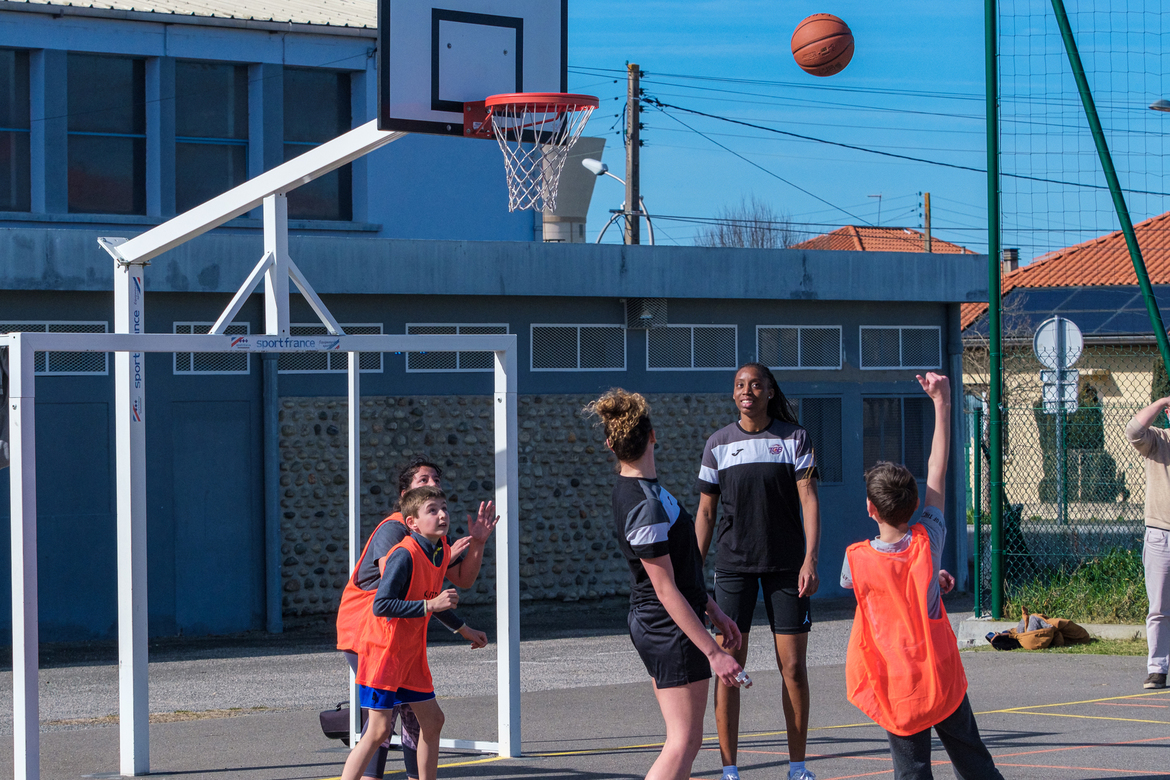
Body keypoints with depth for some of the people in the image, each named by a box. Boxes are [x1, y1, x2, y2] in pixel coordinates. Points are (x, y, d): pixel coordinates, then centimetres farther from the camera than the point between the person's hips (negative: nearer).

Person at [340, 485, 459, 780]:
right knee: (379, 729, -11)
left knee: (432, 719, 11)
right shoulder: (405, 554, -22)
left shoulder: (442, 551, 4)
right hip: (383, 648, -9)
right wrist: (430, 605, -28)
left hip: (410, 651, 9)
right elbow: (381, 606, -27)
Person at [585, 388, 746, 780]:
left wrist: (714, 611, 23)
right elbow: (666, 590, -22)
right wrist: (713, 652, -21)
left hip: (652, 627, 10)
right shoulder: (646, 507, -23)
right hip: (671, 630, -10)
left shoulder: (646, 491, 9)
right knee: (683, 743, -10)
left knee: (684, 740, 14)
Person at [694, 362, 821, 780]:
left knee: (793, 666, 0)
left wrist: (810, 559, -14)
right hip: (733, 565, 1)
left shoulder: (794, 438, 2)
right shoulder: (718, 443, 6)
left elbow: (808, 499, -4)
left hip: (786, 564, -1)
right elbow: (705, 511, 9)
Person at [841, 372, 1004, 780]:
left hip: (897, 692, -2)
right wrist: (941, 402, 5)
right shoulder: (928, 543, -9)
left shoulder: (857, 560, -11)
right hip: (943, 679, 2)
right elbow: (938, 468, -2)